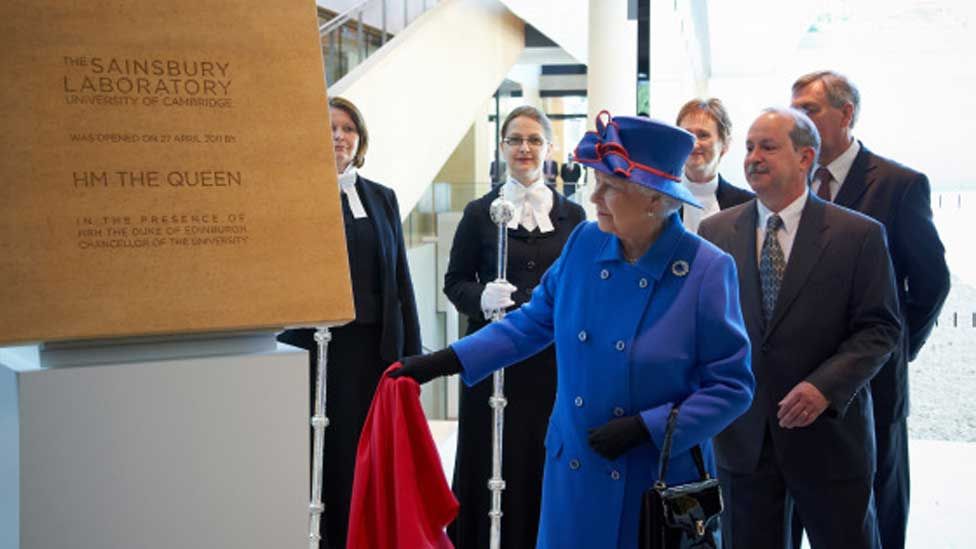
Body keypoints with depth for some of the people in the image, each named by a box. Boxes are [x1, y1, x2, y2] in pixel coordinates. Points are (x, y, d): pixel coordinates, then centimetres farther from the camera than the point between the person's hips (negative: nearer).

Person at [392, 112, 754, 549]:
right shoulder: (584, 243, -3)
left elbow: (732, 387, -11)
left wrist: (645, 428, -18)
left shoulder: (707, 270, -15)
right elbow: (532, 323, 9)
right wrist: (441, 362, 4)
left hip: (660, 482, -3)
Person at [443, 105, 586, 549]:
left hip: (555, 356, 1)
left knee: (549, 461, 2)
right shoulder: (480, 213, 3)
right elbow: (454, 282, 4)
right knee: (493, 461, -1)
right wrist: (481, 297, -16)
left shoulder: (572, 215, 8)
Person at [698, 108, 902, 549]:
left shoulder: (859, 235, -5)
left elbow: (880, 328, -6)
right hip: (743, 437, 3)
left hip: (829, 431, -2)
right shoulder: (715, 232, 4)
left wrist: (826, 386, -20)